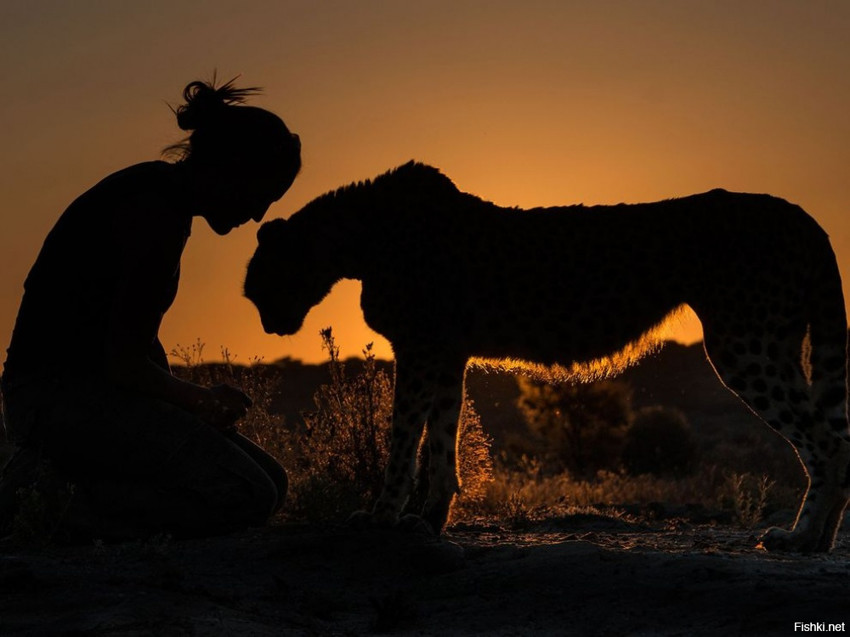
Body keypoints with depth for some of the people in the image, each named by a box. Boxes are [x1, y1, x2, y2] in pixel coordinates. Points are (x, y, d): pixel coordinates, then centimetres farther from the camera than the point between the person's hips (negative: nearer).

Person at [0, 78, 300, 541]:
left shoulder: (165, 198, 14)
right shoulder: (157, 214, -17)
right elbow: (126, 364, -19)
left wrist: (185, 406, 9)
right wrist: (200, 402, -2)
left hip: (91, 390, 11)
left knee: (269, 482, 6)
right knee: (246, 497, -21)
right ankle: (74, 509, -12)